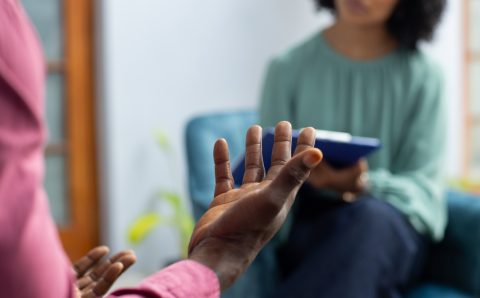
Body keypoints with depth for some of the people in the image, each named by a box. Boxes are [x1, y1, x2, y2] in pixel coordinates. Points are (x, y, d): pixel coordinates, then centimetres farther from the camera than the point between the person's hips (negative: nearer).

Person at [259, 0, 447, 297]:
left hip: (395, 232, 0)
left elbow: (422, 191, -2)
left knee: (370, 217, -37)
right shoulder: (288, 70, 4)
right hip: (310, 230, 0)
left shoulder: (423, 76, 1)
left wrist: (364, 187, -24)